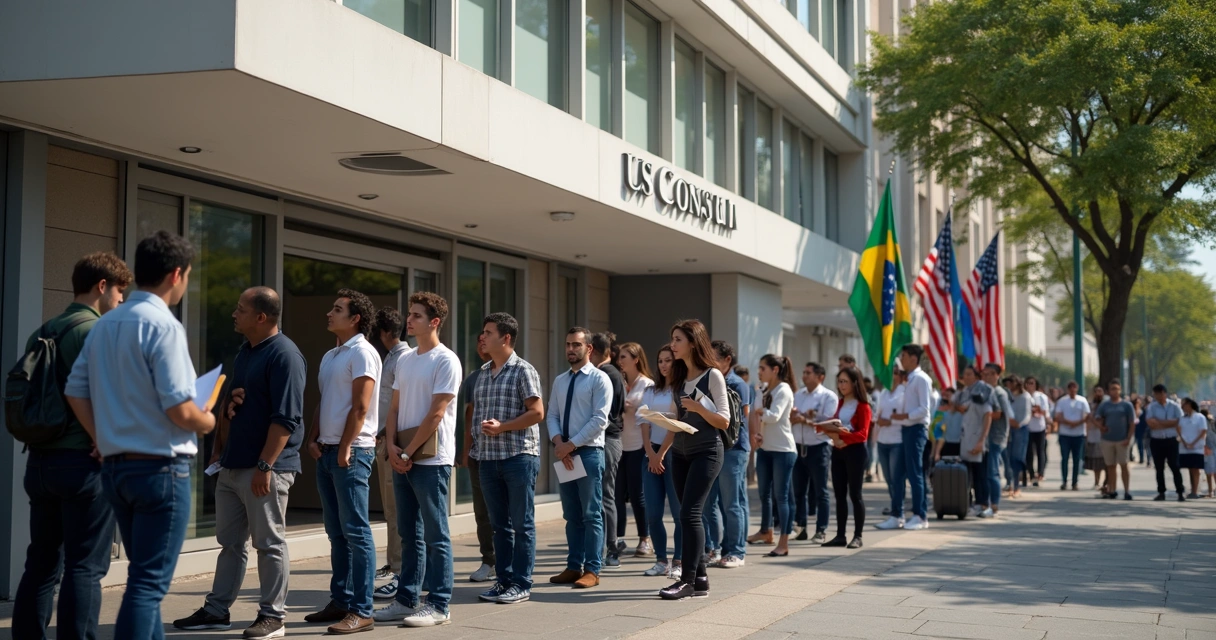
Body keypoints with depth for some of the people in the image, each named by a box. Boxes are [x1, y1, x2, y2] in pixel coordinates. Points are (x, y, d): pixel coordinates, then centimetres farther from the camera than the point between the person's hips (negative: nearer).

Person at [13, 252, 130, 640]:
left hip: (40, 460, 8)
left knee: (41, 563, 12)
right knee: (85, 567, -4)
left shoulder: (41, 333, 15)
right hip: (84, 461, -8)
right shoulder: (95, 331, -10)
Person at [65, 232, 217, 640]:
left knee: (145, 574, 19)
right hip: (162, 467, -8)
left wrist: (104, 441, 15)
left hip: (116, 466, 8)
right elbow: (179, 410, -19)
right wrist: (207, 422, 1)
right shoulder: (162, 325, -15)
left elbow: (75, 391, 10)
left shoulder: (104, 325, 9)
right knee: (149, 582, -4)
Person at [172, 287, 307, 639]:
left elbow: (285, 418, -21)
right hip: (232, 464, 9)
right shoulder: (245, 351, 14)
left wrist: (265, 466, -24)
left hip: (264, 468, -9)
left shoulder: (284, 355, -15)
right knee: (229, 541, 14)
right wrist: (220, 448, 19)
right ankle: (217, 610, 21)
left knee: (269, 543, 0)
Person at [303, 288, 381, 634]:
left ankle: (361, 611, -8)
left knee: (355, 532, -8)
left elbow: (360, 407, -15)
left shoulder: (362, 353, -9)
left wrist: (344, 450, -16)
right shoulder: (330, 356, 18)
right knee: (337, 533, 12)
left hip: (351, 451, -9)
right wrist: (313, 440, 7)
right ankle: (340, 601, 18)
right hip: (327, 451, 9)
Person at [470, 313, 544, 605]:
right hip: (488, 457, 7)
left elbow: (536, 413, -12)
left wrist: (502, 427, -17)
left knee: (522, 524, -1)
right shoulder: (483, 373, 15)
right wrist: (477, 432, 5)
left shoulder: (523, 370, -6)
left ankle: (521, 584, 4)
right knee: (499, 524, 11)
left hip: (519, 455, -7)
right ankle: (503, 580, 18)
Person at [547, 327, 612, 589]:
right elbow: (551, 416, 11)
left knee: (592, 515, -3)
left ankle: (592, 570, 0)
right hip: (564, 452, 6)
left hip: (589, 452, -6)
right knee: (571, 515, 10)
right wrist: (558, 442, -9)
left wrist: (572, 444, -16)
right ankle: (574, 567, 15)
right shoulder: (560, 381, 14)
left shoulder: (599, 379, -5)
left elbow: (600, 419, -13)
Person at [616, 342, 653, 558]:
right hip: (619, 445, 4)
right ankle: (617, 539, 8)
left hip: (638, 446, -4)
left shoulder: (647, 385, -2)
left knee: (637, 494, -1)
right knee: (618, 494, 3)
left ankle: (645, 540, 8)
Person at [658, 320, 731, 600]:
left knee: (689, 513, -14)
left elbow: (724, 421, -9)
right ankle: (700, 578, 11)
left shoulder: (712, 376, -6)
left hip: (706, 451, -7)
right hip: (680, 453, 7)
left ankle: (688, 579, -12)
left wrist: (699, 408, -23)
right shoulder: (679, 378, 13)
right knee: (690, 514, 6)